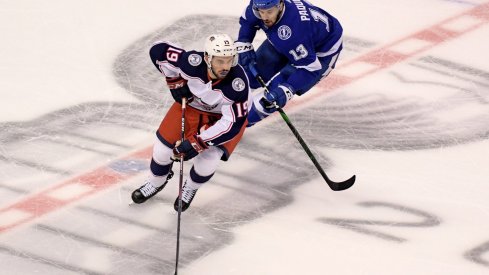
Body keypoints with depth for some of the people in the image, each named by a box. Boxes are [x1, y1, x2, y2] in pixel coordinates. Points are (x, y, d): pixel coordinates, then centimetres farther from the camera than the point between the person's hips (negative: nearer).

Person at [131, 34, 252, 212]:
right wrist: (176, 82, -13)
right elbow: (158, 51, -18)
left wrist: (197, 143, -37)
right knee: (163, 147, 2)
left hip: (224, 116, -2)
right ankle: (156, 182, 36)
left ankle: (191, 188, 16)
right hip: (191, 103, 2)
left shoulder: (237, 82, -40)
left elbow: (232, 124, -35)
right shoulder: (192, 63, -35)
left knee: (208, 159, -19)